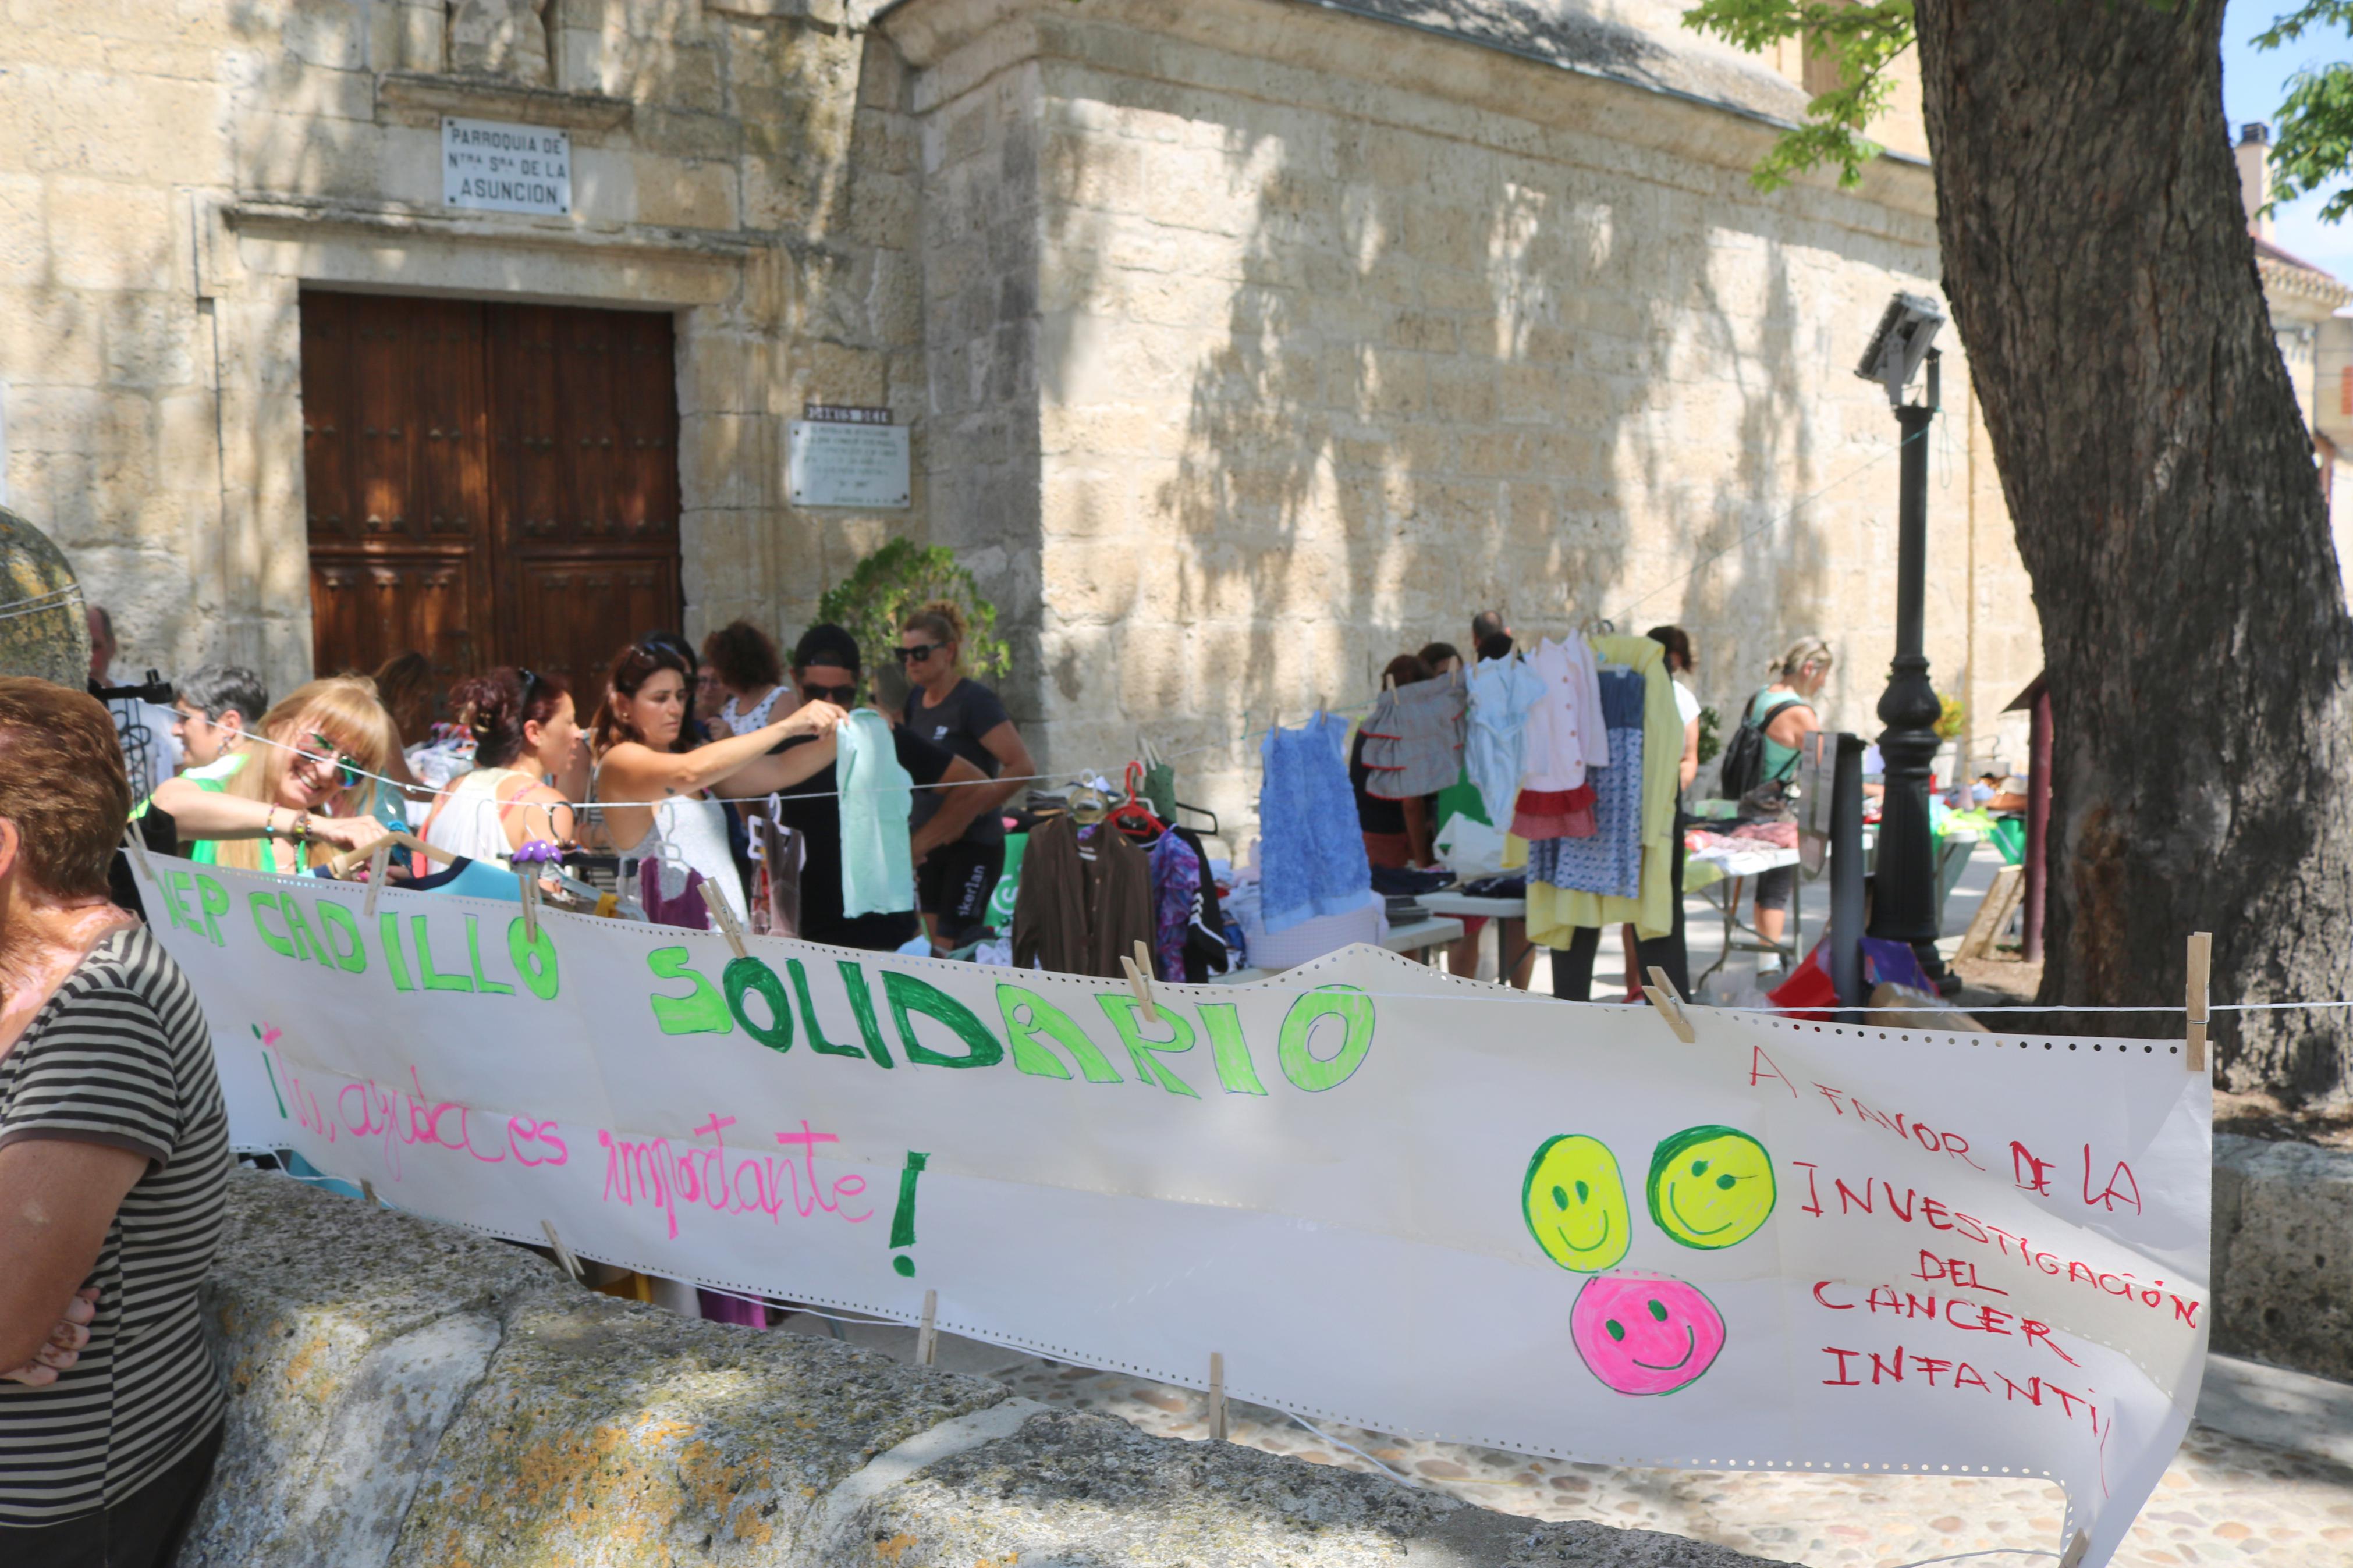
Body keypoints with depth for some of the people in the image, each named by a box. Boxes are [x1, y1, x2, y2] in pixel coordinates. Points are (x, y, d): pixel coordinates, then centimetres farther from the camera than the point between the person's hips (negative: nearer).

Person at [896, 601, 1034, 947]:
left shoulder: (974, 701, -14)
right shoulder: (916, 700, 9)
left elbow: (1024, 767, -22)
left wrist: (968, 813, -19)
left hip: (973, 845, -8)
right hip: (928, 844, 8)